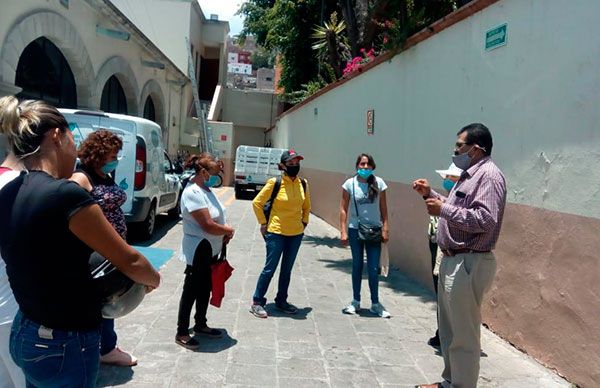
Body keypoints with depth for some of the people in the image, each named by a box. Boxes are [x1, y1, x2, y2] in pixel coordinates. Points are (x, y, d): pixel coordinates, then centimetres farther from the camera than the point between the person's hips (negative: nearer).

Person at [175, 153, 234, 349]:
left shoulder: (207, 190, 7)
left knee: (205, 289, 20)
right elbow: (208, 225, -27)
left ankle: (200, 325, 36)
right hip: (198, 251, -9)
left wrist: (225, 234, 0)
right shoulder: (193, 193, -23)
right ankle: (182, 333, 15)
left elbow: (217, 218, 17)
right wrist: (228, 230, -10)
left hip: (211, 250, 9)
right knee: (191, 291, 2)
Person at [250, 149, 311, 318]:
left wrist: (304, 222, 10)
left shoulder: (303, 184, 2)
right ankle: (257, 302, 13)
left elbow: (306, 206, 18)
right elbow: (257, 203, -5)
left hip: (296, 233, 5)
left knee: (287, 269, 15)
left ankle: (281, 301, 29)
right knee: (270, 268, 0)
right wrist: (263, 223, -5)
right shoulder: (275, 183, -12)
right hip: (276, 233, -5)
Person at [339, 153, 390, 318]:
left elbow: (383, 208, 3)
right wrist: (343, 232, -6)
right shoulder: (350, 184, -4)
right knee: (357, 265, 12)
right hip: (355, 230, 0)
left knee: (373, 269, 2)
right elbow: (343, 209, -2)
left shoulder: (378, 183, -2)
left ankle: (375, 303, 17)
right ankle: (356, 301, 24)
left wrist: (385, 229, -2)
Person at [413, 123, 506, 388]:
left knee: (464, 336, -2)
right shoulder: (469, 175, 17)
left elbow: (484, 219, -26)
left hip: (468, 264, -11)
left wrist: (443, 210, -22)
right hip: (452, 260, 11)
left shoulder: (489, 176, -15)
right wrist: (430, 195, 13)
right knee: (449, 330, 21)